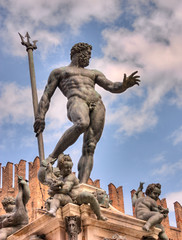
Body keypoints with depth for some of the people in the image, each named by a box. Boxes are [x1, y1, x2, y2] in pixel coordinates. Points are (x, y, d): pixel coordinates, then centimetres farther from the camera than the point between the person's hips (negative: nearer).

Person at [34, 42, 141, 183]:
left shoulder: (94, 73, 36)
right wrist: (40, 117, 1)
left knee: (89, 148, -15)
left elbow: (112, 87, 23)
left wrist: (125, 85, -1)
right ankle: (53, 156, -27)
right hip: (76, 100, -4)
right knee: (82, 124, -40)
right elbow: (46, 95, 17)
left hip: (97, 105, 4)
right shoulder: (58, 72, 27)